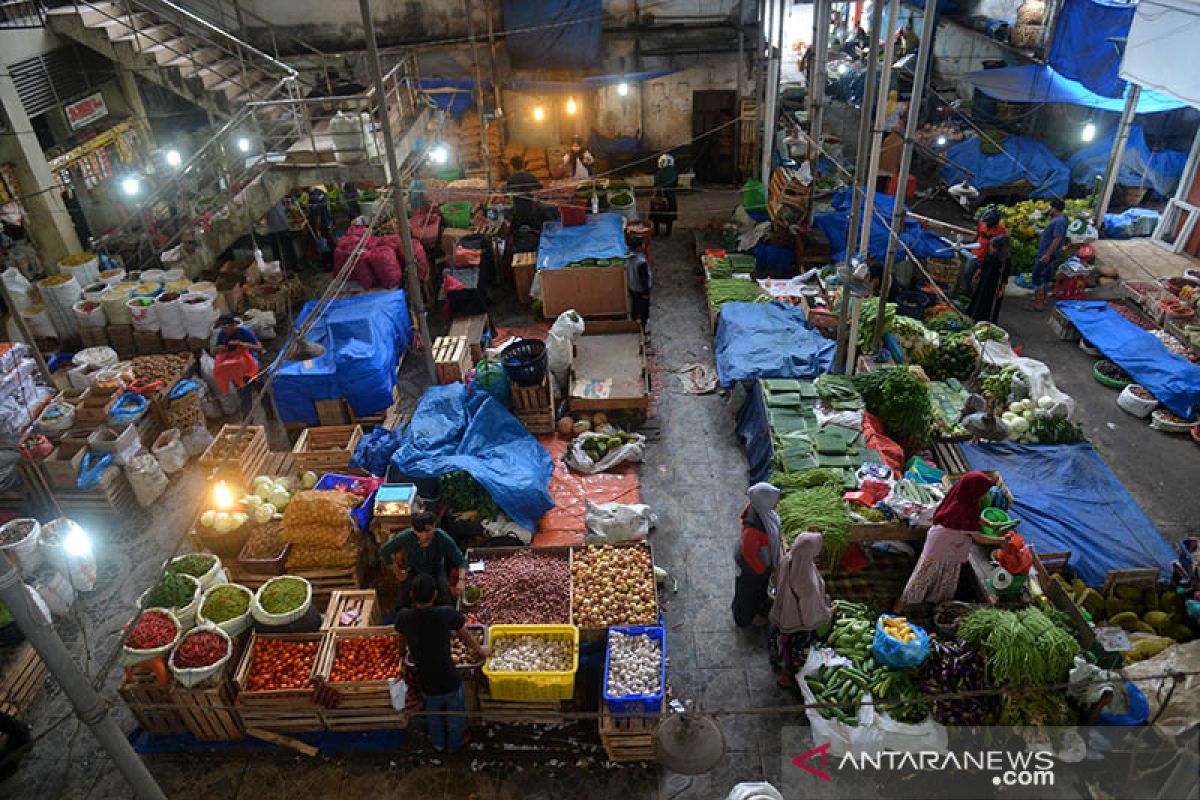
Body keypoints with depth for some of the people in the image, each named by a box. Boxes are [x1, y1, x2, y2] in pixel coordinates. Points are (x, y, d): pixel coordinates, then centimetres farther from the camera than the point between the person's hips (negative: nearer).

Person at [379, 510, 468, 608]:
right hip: (413, 571, 1)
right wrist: (397, 572, -5)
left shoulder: (443, 538, -29)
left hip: (436, 571, 0)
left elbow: (461, 561, -21)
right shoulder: (405, 536, -28)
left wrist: (461, 580, -39)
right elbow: (384, 551, -10)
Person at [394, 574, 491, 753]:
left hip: (427, 686, 2)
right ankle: (454, 746, 53)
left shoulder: (403, 617, -19)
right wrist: (480, 650, 13)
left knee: (434, 716, 34)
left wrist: (402, 652, 27)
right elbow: (466, 636, -7)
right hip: (451, 683, -2)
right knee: (456, 718, 30)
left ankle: (438, 744, 57)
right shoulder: (447, 614, -26)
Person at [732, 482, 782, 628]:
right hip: (752, 563, -7)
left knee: (760, 584, 35)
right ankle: (748, 616, 54)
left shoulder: (758, 506, -24)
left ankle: (758, 603, 66)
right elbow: (749, 554, -29)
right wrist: (762, 570, -11)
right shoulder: (753, 528, -46)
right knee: (750, 589, 25)